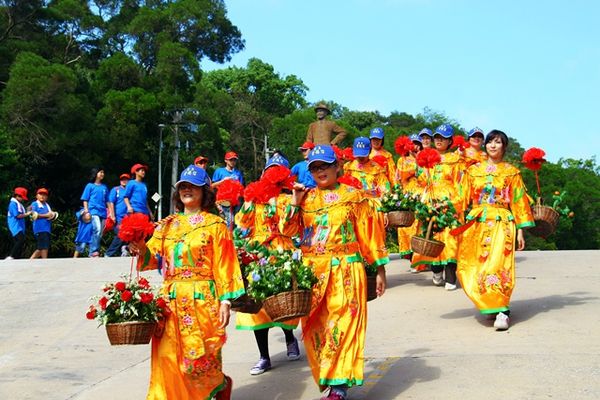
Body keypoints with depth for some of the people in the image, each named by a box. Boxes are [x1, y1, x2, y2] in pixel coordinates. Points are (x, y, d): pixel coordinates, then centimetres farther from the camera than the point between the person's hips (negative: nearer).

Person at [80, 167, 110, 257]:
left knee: (99, 234, 4)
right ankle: (94, 251, -24)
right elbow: (85, 199, 5)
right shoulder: (90, 186, 7)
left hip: (103, 212, 5)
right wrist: (86, 211, -5)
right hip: (93, 211, -5)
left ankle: (92, 253, 10)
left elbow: (107, 201, 18)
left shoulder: (104, 187, 17)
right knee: (97, 230, -25)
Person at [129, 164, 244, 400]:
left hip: (202, 299, -4)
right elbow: (154, 257, 5)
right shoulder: (167, 225, 14)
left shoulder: (215, 225, 2)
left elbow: (224, 265, -3)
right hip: (171, 299, 4)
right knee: (168, 357, -3)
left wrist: (225, 301, -10)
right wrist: (142, 250, -17)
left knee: (198, 358, -5)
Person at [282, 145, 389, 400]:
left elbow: (370, 236, 3)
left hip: (345, 272, -4)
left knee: (341, 327, -6)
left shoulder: (354, 197, 2)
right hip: (312, 273, 4)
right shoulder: (305, 199, 11)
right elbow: (286, 231, 2)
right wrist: (295, 203, -7)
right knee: (315, 328, 5)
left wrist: (380, 270, 2)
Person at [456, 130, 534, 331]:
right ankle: (492, 304, 13)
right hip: (476, 224, 3)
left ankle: (502, 311, -16)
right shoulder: (473, 170, 12)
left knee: (497, 265, -17)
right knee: (473, 268, -3)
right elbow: (463, 199, 10)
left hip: (502, 223, -3)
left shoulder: (511, 172, 7)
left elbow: (519, 201, 6)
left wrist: (520, 230, 1)